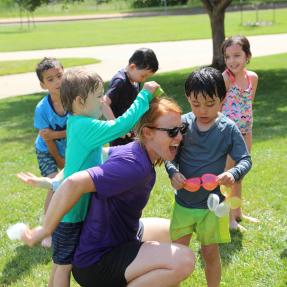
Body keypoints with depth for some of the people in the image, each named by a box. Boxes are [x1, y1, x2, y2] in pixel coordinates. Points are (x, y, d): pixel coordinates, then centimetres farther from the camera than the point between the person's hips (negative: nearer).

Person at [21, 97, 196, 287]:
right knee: (184, 261, -28)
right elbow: (74, 184, -38)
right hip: (96, 263, -10)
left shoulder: (134, 151, 1)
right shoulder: (134, 166, -29)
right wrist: (45, 230, -29)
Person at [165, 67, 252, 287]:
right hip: (184, 201, 2)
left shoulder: (228, 128, -11)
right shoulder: (183, 124, -8)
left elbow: (245, 160, -7)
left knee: (210, 253, 12)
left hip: (212, 203, -1)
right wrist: (173, 173, -22)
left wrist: (233, 174, -28)